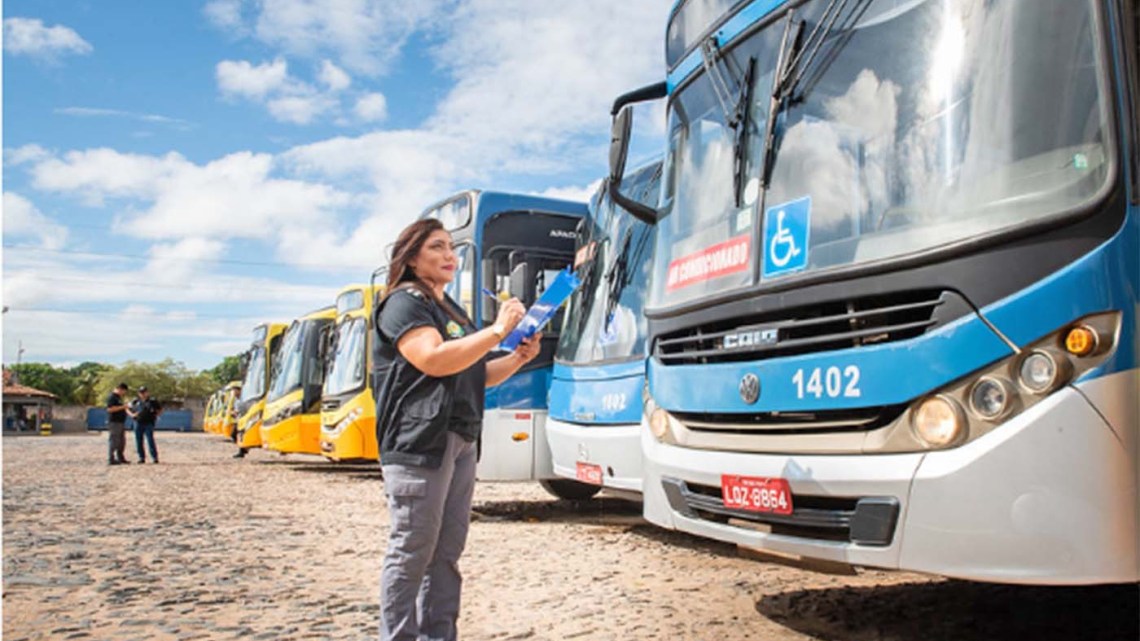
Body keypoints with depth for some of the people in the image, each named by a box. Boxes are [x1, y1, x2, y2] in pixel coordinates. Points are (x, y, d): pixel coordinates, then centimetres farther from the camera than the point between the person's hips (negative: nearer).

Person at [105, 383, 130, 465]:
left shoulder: (118, 397, 19)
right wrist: (122, 407, -19)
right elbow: (110, 409, -22)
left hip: (121, 422, 10)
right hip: (114, 422, -10)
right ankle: (111, 460, -3)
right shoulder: (111, 397, -12)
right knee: (113, 441, -7)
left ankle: (120, 458, 21)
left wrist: (125, 405, 17)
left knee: (122, 441, 13)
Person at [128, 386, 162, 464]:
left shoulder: (152, 401, 4)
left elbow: (160, 409, 14)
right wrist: (132, 414, 3)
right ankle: (142, 457, 11)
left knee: (150, 441, -9)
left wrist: (155, 415, 1)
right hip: (138, 424, 3)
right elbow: (128, 409, 21)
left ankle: (155, 457, -4)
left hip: (149, 424, -3)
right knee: (138, 441, 3)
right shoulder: (136, 402, 11)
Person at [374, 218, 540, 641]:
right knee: (412, 549, -6)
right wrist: (497, 331, -17)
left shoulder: (451, 310, 23)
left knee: (447, 549, 11)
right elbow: (434, 360, -20)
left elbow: (477, 375, 24)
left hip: (461, 440, 9)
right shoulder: (404, 303, -4)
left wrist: (518, 358, 7)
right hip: (419, 441, -9)